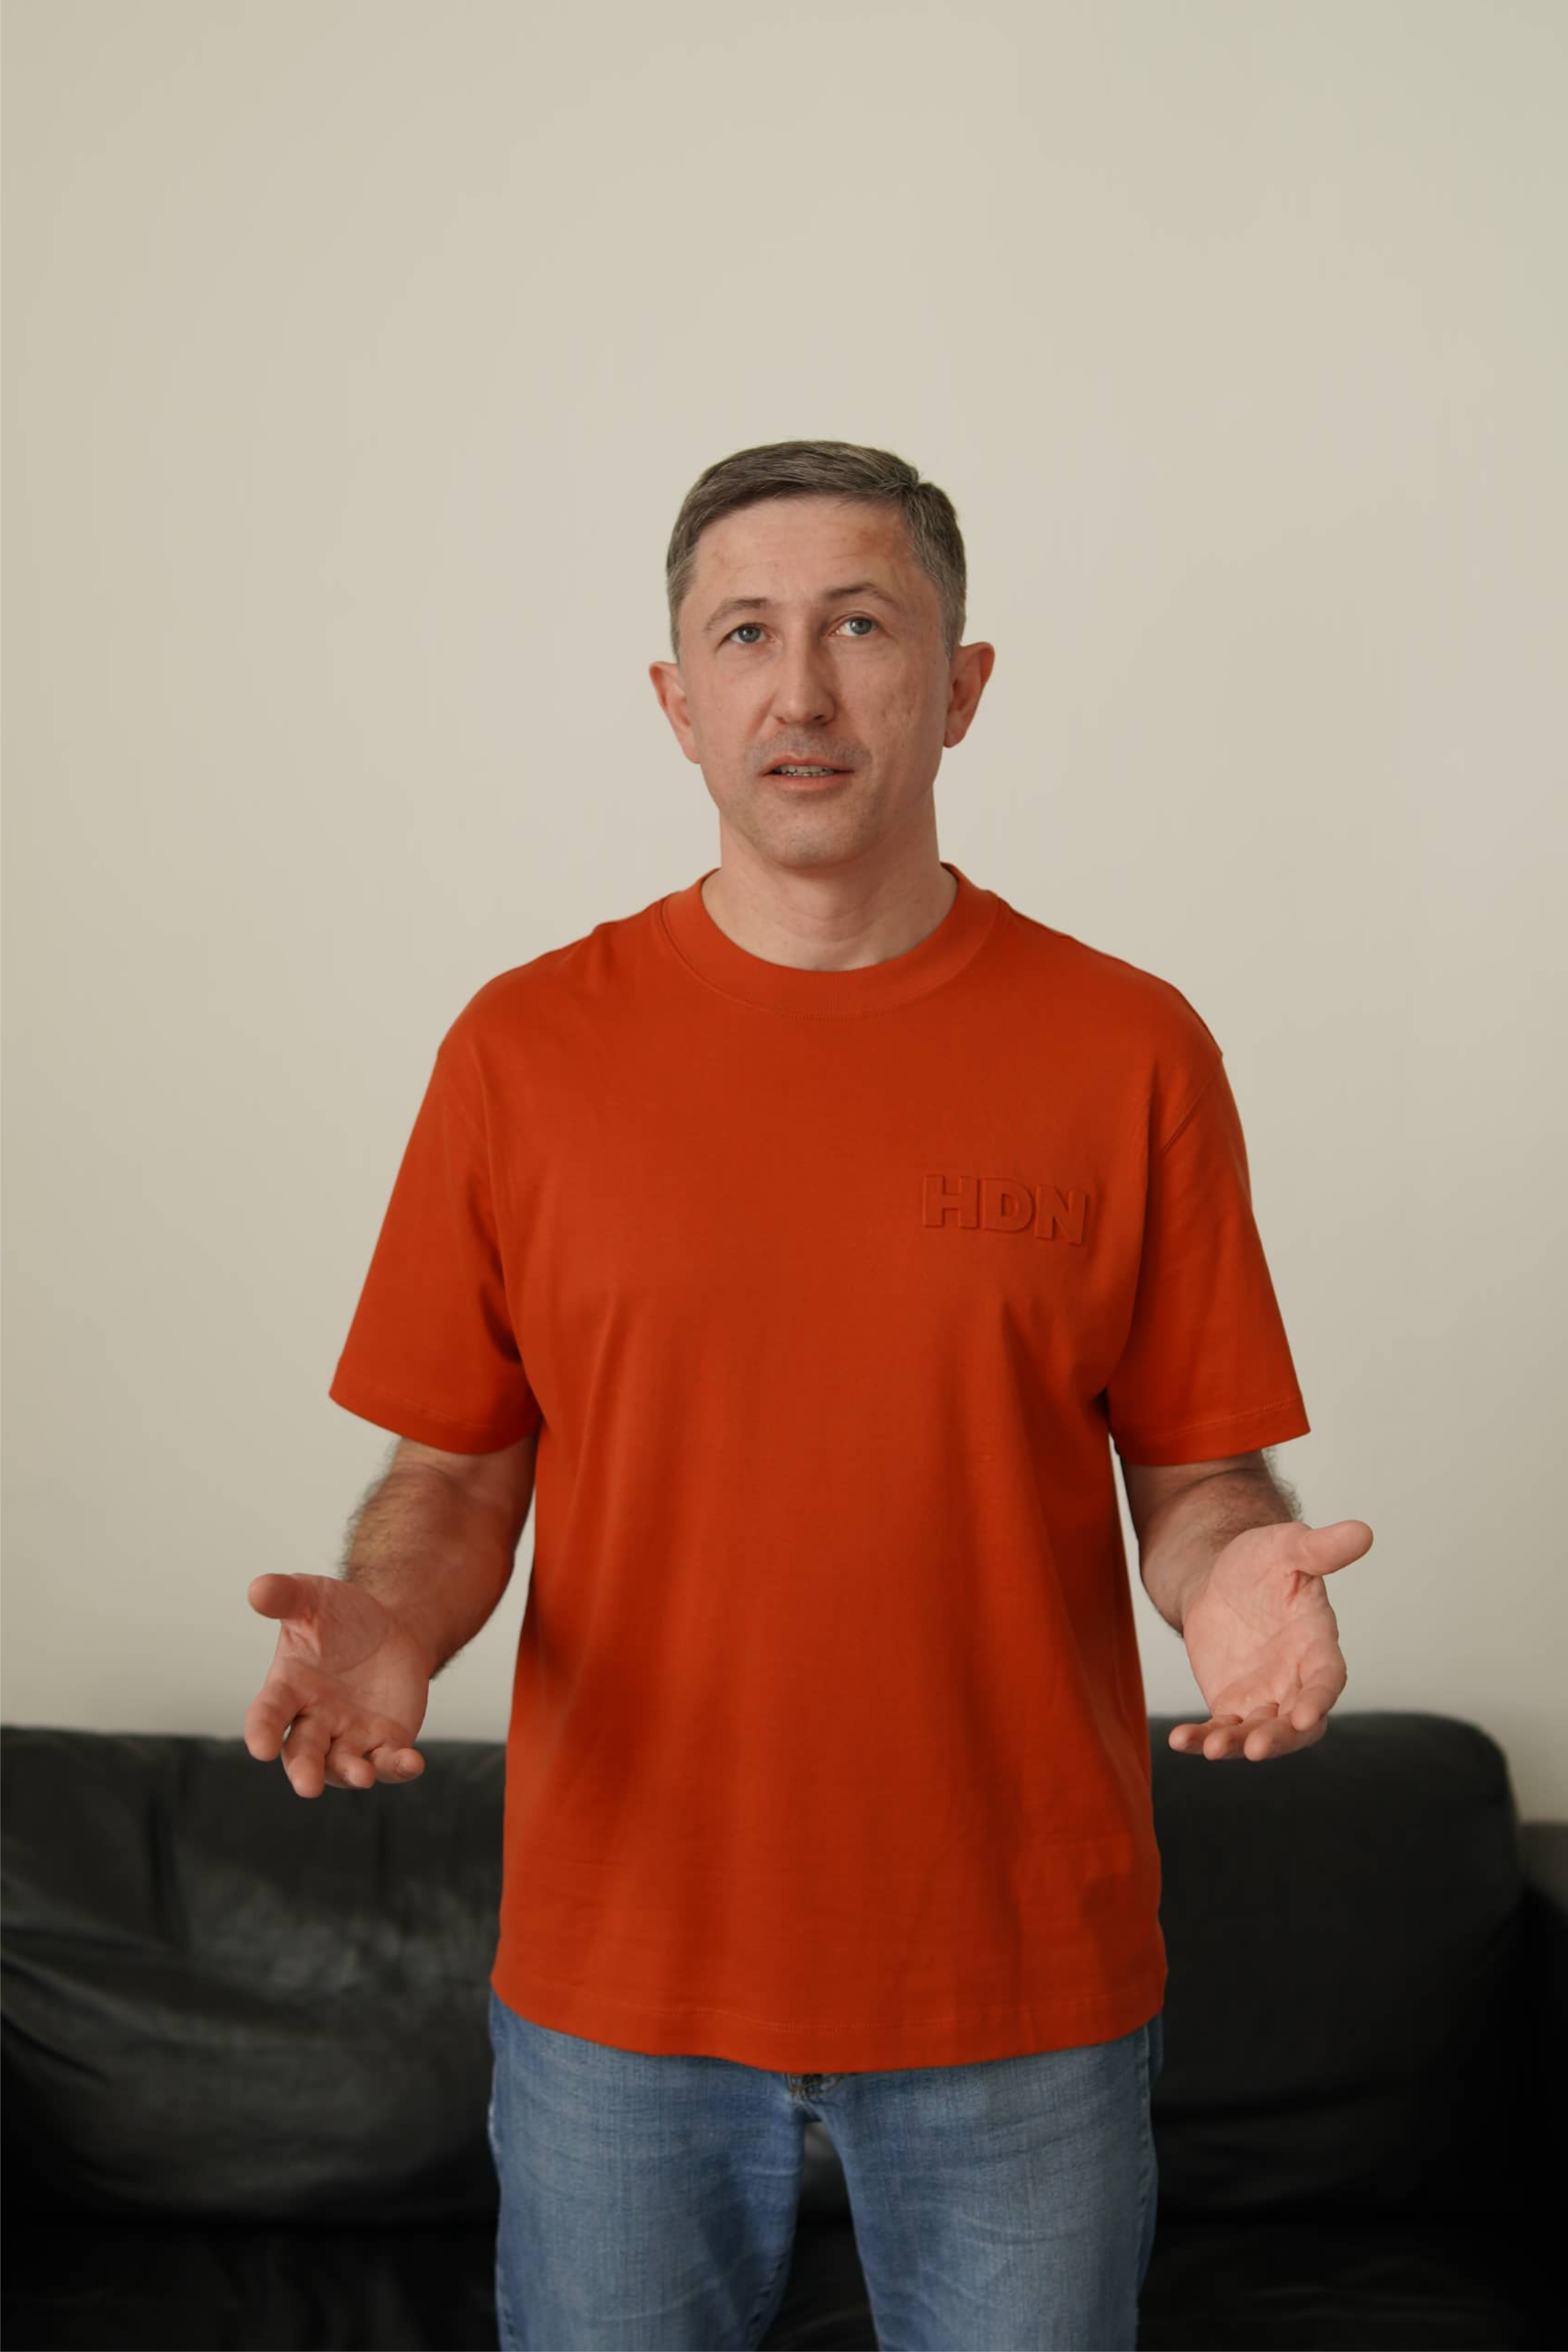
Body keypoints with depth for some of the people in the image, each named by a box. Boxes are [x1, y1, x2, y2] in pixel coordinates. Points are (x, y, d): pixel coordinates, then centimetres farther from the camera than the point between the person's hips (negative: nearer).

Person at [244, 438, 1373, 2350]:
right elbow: (456, 1470, 3)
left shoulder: (1127, 1048, -4)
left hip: (1022, 1972, 0)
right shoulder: (528, 1045, -2)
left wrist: (1237, 1579, -21)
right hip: (621, 1963, 1)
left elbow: (1195, 1467, 1)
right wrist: (383, 1622, -17)